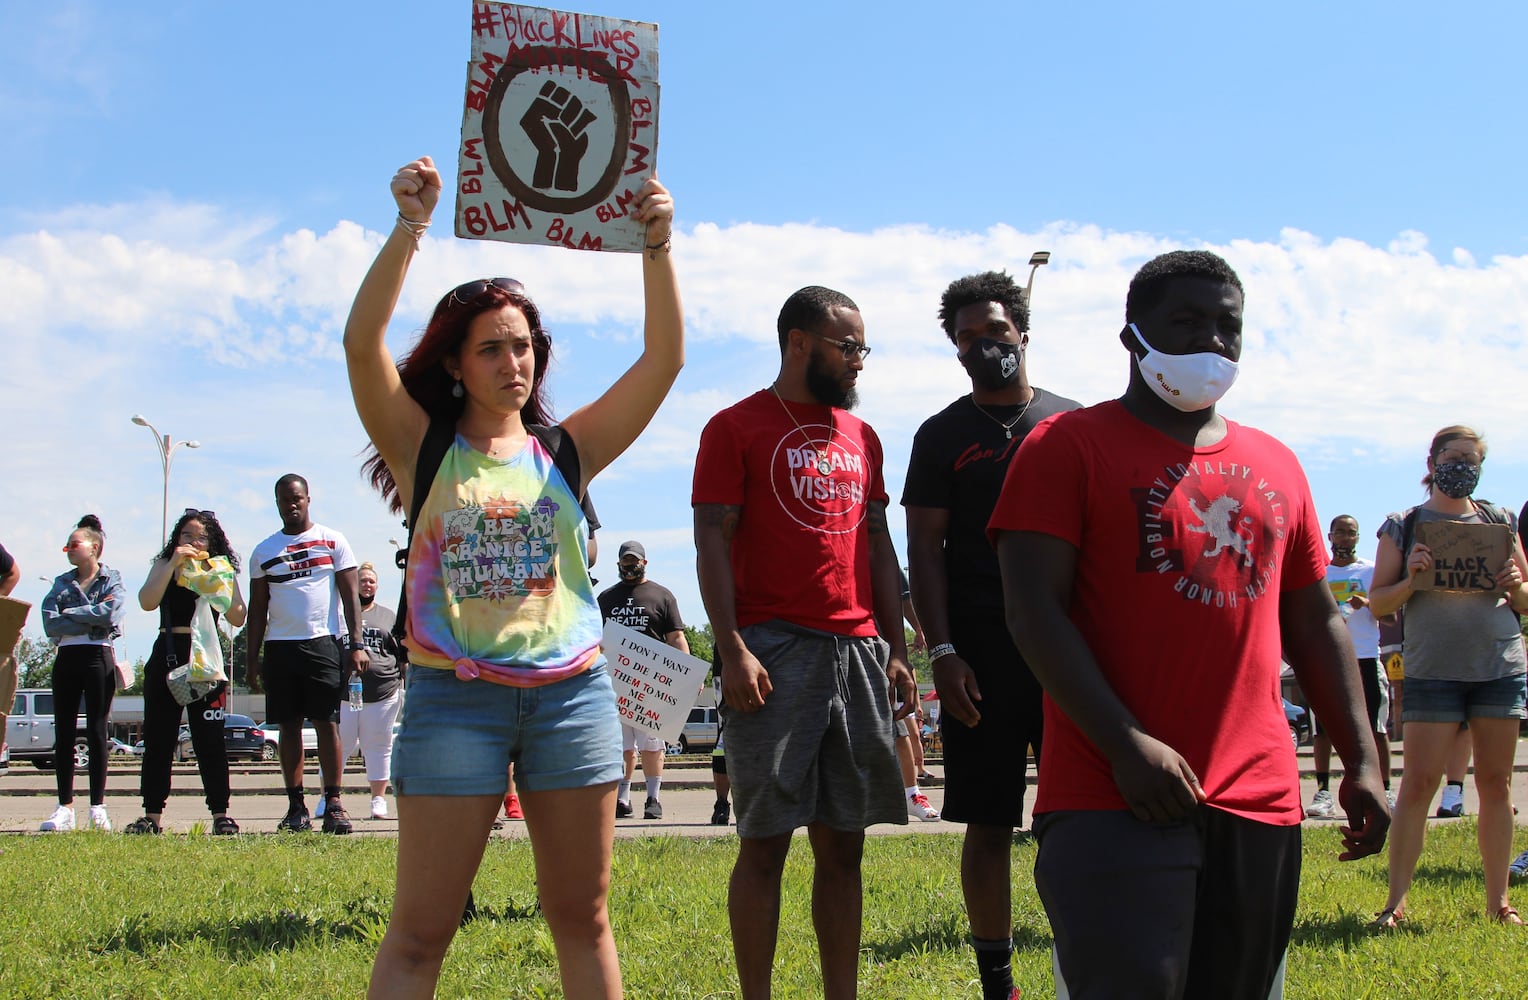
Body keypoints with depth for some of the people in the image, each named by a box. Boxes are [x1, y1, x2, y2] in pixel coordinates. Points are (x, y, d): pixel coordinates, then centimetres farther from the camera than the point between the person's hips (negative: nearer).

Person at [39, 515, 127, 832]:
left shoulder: (112, 580, 5)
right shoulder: (61, 582, 14)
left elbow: (111, 615, -15)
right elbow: (50, 624, -2)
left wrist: (70, 614, -6)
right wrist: (91, 621, -10)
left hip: (98, 657, -4)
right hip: (66, 659, 4)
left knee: (96, 732, -3)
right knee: (63, 734, 1)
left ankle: (98, 807, 0)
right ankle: (65, 807, 3)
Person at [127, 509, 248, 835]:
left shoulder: (221, 570, 9)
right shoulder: (164, 566, 11)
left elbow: (238, 618, 1)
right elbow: (147, 601, -7)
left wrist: (222, 582, -11)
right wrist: (174, 565, -12)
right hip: (166, 657, 1)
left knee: (209, 739, -4)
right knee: (158, 738, 2)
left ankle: (220, 814, 0)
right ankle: (152, 815, 7)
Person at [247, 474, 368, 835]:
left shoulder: (333, 542, 7)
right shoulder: (264, 552, 14)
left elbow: (351, 595, 3)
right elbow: (257, 609, 15)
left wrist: (357, 644, -6)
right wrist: (253, 658, 8)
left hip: (324, 642, -3)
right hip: (280, 646, 3)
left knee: (327, 722, -7)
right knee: (289, 726, 3)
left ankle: (333, 803, -5)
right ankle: (296, 806, 7)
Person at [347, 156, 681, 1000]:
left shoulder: (565, 453, 8)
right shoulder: (425, 450, 3)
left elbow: (664, 358, 1)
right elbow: (362, 343, -12)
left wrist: (656, 246, -10)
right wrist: (410, 228, -21)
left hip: (572, 694, 3)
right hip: (456, 697, -3)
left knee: (581, 918, 11)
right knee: (419, 930, -2)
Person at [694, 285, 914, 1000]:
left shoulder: (861, 437, 18)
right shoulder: (736, 427, 1)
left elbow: (878, 544, 19)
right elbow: (712, 541, -5)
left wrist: (897, 649, 12)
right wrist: (732, 648, -15)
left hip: (858, 651, 6)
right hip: (775, 651, -5)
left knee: (843, 844, 7)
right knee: (765, 841, -3)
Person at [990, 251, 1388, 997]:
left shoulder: (1275, 466, 18)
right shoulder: (1068, 446, 0)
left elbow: (1315, 623, 22)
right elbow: (1033, 612, -9)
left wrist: (1361, 759, 13)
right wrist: (1127, 745, -17)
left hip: (1261, 803, 6)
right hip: (1115, 799, -6)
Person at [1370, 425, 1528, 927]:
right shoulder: (1403, 526, 6)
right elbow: (1378, 602, 4)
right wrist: (1412, 579, -14)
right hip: (1433, 670, -2)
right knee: (1418, 784, -6)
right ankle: (1396, 901, -1)